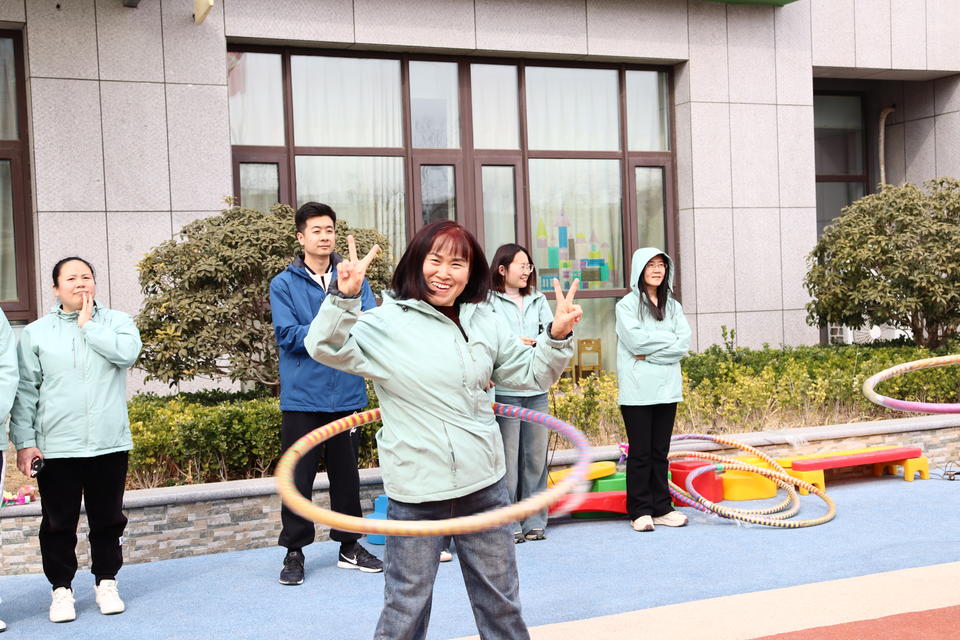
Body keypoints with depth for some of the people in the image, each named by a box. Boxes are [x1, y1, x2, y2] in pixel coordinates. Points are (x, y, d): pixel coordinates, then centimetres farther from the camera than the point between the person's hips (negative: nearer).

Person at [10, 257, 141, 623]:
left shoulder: (116, 322, 6)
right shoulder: (35, 333, 5)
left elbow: (127, 352, -16)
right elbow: (25, 391, 3)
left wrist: (88, 325, -7)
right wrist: (24, 442, -3)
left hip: (109, 443, 0)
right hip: (55, 447, 0)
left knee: (108, 519, 9)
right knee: (59, 522, 5)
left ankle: (106, 583, 24)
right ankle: (61, 589, 18)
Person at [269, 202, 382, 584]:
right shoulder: (284, 284, 1)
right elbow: (287, 335, -10)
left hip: (347, 394, 3)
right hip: (302, 397, -2)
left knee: (347, 474, 12)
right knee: (299, 477, 3)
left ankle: (349, 546, 25)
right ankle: (294, 551, 16)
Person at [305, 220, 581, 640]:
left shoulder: (483, 321, 7)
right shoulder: (389, 322, -8)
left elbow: (530, 374, 14)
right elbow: (326, 348, -19)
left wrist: (557, 338, -3)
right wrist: (344, 297, -33)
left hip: (484, 482, 5)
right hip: (417, 491, -5)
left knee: (500, 598, 19)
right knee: (407, 605, 7)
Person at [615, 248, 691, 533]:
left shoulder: (673, 305, 14)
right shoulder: (627, 304, 0)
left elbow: (684, 344, 2)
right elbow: (636, 340, -14)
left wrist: (650, 354, -10)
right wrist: (668, 338, -5)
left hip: (667, 389, 4)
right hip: (638, 390, -4)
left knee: (660, 452, 9)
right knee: (640, 452, -1)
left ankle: (661, 509, 15)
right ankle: (640, 511, 6)